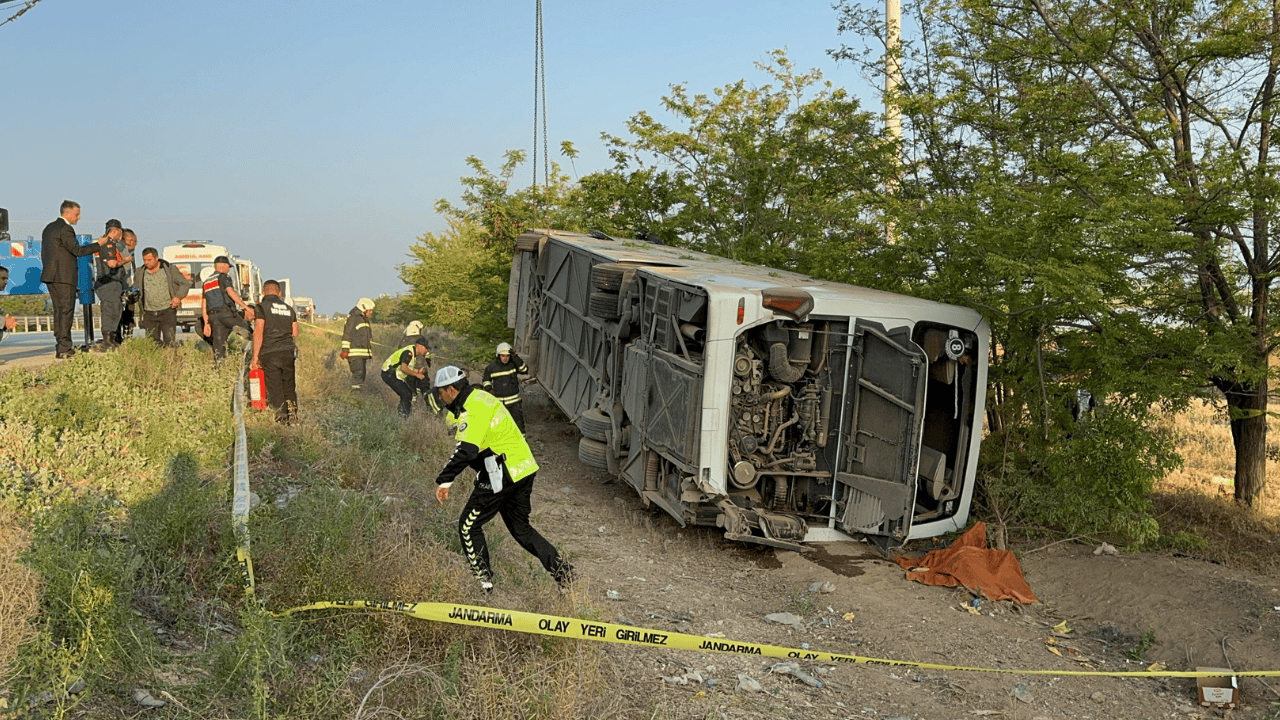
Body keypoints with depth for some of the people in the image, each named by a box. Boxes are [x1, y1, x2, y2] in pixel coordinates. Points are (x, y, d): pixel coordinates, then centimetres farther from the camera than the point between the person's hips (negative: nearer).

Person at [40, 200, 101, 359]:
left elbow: (44, 253, 21)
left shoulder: (49, 228, 18)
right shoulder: (65, 229, -13)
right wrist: (98, 245, -14)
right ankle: (63, 349, -10)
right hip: (64, 276, -10)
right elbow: (77, 250, -19)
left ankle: (61, 345, 15)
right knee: (66, 311, -8)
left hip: (51, 275, 10)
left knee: (59, 310, 12)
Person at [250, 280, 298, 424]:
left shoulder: (262, 307, -1)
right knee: (289, 385, 13)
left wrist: (255, 357, -6)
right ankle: (292, 413, 9)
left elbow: (258, 332, -7)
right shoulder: (288, 308, 15)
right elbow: (295, 333, 15)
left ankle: (281, 418, -2)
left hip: (270, 352, -4)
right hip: (288, 351, 4)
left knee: (275, 386, 0)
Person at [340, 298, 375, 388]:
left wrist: (370, 352, 28)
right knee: (358, 373, -16)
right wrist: (345, 350, -17)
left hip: (363, 353, 9)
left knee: (362, 374, 8)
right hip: (355, 353, -9)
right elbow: (347, 335, -13)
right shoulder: (353, 318, -8)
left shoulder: (365, 320, 21)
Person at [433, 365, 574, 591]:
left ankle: (483, 579, 8)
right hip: (523, 470, 10)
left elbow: (465, 450, -29)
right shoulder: (480, 398, 15)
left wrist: (444, 480, -27)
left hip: (502, 477, -10)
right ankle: (558, 566, 8)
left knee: (469, 526, 4)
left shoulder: (473, 409, -18)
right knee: (521, 528, 18)